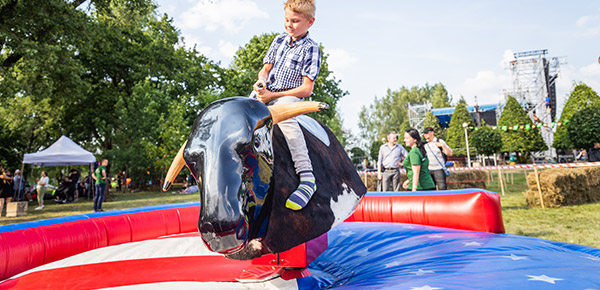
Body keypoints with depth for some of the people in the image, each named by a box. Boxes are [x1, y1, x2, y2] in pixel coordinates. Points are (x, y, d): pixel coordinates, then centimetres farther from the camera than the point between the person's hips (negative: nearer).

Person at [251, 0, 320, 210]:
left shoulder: (310, 49, -5)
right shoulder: (279, 41, 14)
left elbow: (306, 89, -12)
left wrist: (273, 95, -15)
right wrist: (261, 81, -6)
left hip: (289, 96, -7)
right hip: (265, 92, 7)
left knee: (283, 117, -37)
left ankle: (306, 176, -40)